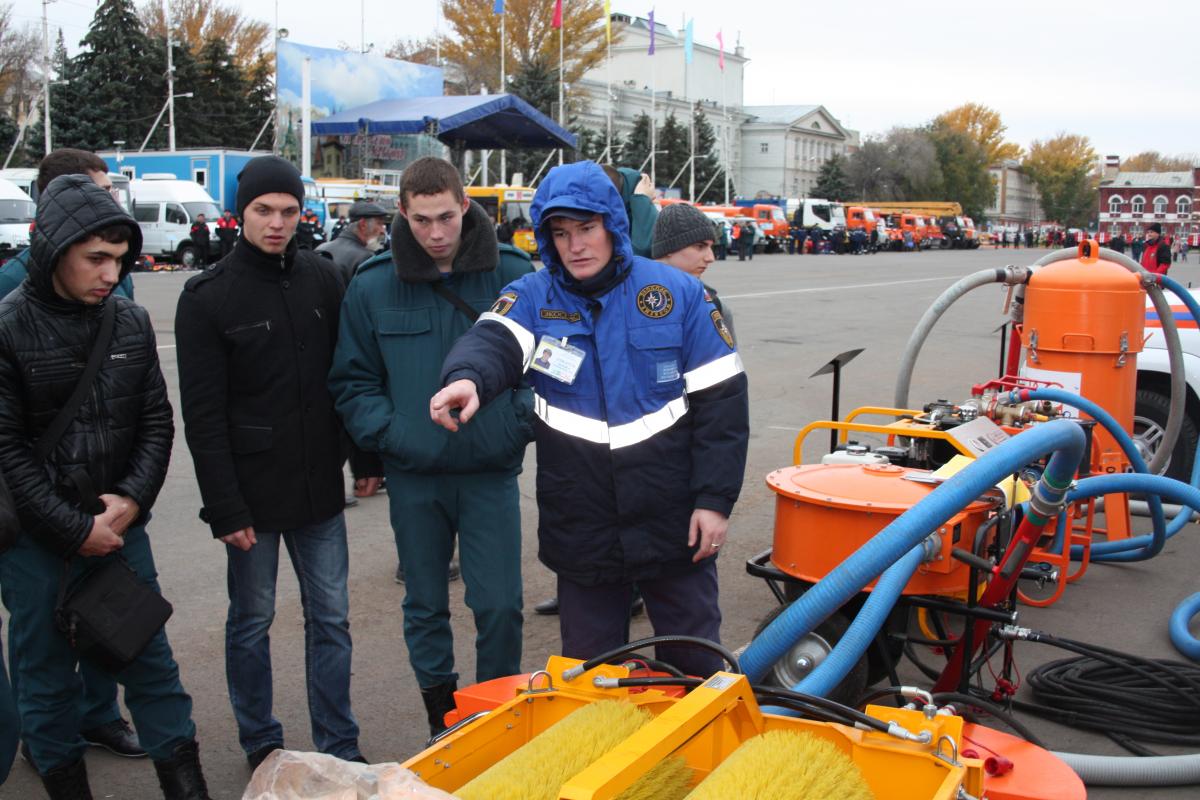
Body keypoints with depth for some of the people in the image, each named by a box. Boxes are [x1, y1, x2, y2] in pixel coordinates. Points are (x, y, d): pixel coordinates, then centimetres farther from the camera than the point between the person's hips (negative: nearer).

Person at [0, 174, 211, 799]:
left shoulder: (132, 321, 2)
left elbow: (156, 422, 7)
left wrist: (132, 498, -8)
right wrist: (75, 529, -12)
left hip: (120, 523, 3)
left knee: (149, 657, 9)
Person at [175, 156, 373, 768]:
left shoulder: (322, 279, 5)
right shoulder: (207, 297, -6)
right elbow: (202, 415, -8)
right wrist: (224, 507, -12)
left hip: (319, 488, 3)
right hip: (253, 493, -3)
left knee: (330, 618, 8)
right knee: (252, 621, 9)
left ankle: (340, 749, 20)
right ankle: (261, 747, 25)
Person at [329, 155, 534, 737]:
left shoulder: (513, 273, -3)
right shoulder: (372, 286, -1)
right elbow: (352, 380, 6)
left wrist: (523, 424, -9)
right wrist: (386, 435, -8)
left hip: (492, 471, -1)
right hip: (413, 477, 2)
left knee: (500, 605, 1)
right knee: (425, 606, 14)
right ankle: (441, 721, 32)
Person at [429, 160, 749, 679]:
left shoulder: (678, 292, -4)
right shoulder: (532, 298, -1)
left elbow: (720, 400, -4)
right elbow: (492, 341, -23)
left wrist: (715, 499, -8)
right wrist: (468, 377, -46)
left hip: (674, 522, -1)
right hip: (582, 532, 1)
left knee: (696, 664, 15)